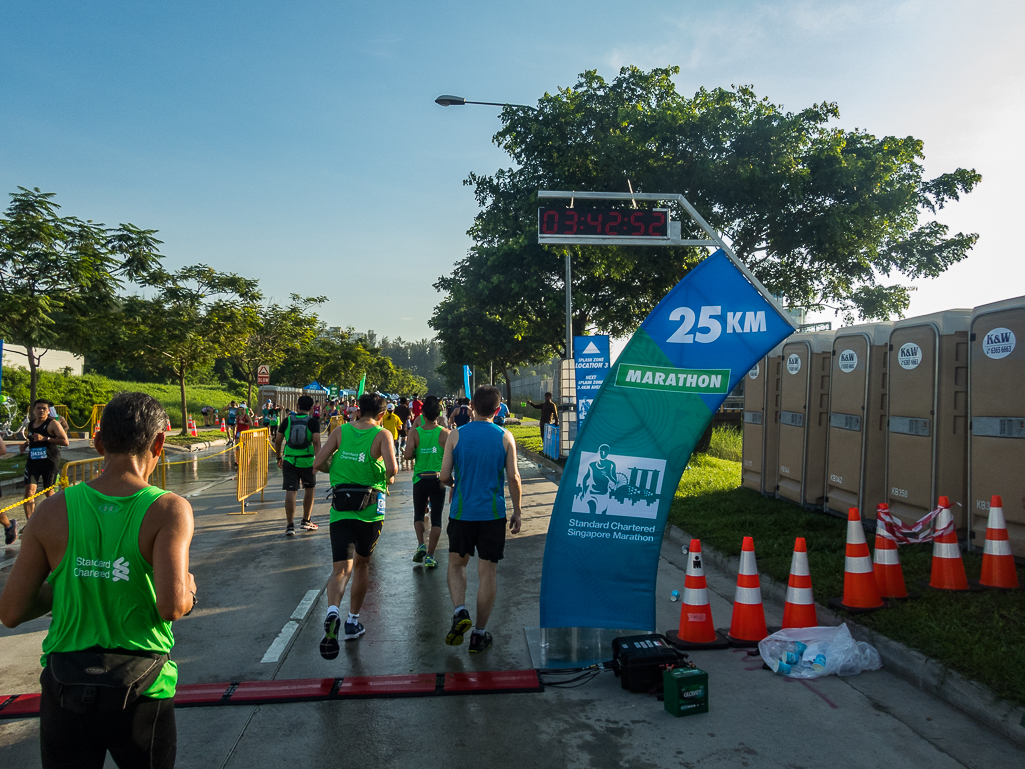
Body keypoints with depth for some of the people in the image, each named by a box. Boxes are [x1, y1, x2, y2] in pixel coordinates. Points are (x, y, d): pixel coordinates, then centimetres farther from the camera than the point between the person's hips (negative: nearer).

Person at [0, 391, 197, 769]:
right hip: (141, 695, -2)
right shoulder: (168, 510, -17)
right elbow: (172, 606, -26)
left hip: (65, 695, 2)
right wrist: (188, 590, -4)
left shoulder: (53, 512, -7)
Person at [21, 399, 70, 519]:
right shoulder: (30, 425, 12)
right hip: (32, 461, 4)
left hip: (49, 462, -4)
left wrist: (45, 438, -23)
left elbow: (65, 442, -16)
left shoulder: (53, 423, -7)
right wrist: (25, 445, 10)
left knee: (49, 492, 9)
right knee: (29, 492, -10)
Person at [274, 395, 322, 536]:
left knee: (290, 492, 1)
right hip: (306, 460, -1)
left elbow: (277, 441, 7)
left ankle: (290, 525, -2)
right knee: (309, 488, 18)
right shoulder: (313, 422, -3)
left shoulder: (287, 420, 3)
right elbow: (316, 442, -15)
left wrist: (279, 457, 21)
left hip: (289, 460, 1)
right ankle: (306, 521, 24)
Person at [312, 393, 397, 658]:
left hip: (340, 510, 1)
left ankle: (333, 612, -31)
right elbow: (392, 468, -17)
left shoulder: (341, 431, 6)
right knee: (362, 564, 19)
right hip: (370, 510, -1)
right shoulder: (382, 434, -4)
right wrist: (388, 478, 6)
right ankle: (353, 621, 27)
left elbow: (318, 463, 2)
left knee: (341, 569, -3)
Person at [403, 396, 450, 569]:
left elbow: (407, 455, -16)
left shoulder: (415, 433, -7)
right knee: (436, 519, 7)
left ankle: (421, 545, 2)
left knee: (419, 514, 21)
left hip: (420, 479, 1)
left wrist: (417, 455, 5)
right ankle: (430, 556, 5)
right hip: (438, 479, -1)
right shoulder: (445, 433, -8)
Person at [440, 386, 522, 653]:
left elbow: (445, 476, -5)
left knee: (456, 563, 20)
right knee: (488, 571, 8)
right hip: (493, 513, 0)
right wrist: (517, 511, 7)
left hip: (462, 511, 0)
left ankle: (460, 612, -2)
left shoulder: (456, 435, -4)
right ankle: (480, 634, 13)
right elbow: (513, 477, -3)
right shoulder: (505, 437, -3)